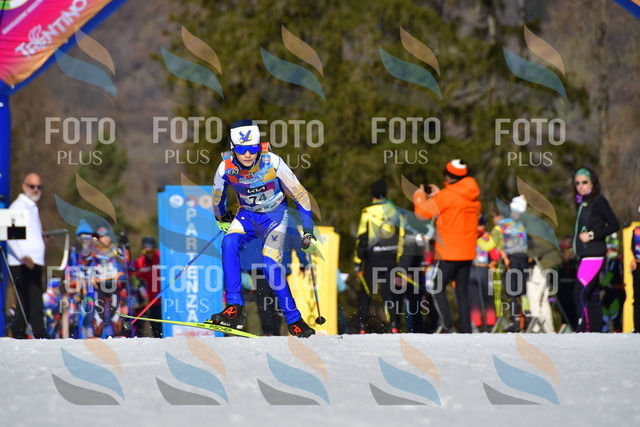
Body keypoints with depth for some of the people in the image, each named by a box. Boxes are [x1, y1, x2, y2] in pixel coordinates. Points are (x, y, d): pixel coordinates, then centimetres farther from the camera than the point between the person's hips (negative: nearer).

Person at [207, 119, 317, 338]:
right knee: (229, 243, -27)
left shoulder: (272, 162, -26)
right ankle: (234, 308, -27)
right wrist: (222, 219, 21)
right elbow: (217, 197, 4)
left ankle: (294, 320, -6)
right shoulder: (226, 167, -20)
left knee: (271, 264, -21)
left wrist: (308, 232, -14)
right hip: (247, 215, 3)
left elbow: (300, 195, -15)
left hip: (274, 215, -2)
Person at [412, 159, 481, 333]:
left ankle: (447, 326, -12)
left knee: (437, 289, 1)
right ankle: (466, 330, 8)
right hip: (467, 253, 6)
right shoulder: (473, 196, 6)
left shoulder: (446, 196, -14)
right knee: (462, 291, 11)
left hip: (448, 253, -6)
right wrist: (438, 195, 21)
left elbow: (422, 213, -11)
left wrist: (420, 197, 8)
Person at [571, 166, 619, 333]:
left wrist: (592, 235, -15)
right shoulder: (582, 203, 18)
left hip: (594, 255, -9)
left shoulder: (598, 201, -6)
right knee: (592, 296, 8)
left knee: (581, 294, -17)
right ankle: (596, 332, 10)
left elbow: (614, 225, -11)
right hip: (584, 256, 9)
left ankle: (582, 330, -19)